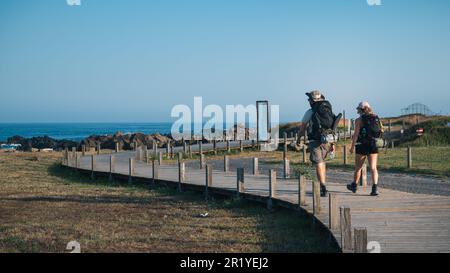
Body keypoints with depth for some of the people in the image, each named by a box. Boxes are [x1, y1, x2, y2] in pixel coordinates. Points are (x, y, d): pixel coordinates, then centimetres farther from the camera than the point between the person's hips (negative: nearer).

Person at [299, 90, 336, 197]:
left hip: (315, 142, -5)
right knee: (322, 163, 20)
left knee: (319, 165, -5)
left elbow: (302, 128, 1)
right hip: (327, 142, 6)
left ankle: (323, 189, -13)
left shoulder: (310, 112, -5)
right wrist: (333, 144, 15)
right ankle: (323, 187, 25)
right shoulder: (329, 111, 10)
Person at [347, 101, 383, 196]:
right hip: (373, 145, 3)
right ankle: (375, 187, -17)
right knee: (373, 167, -1)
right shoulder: (376, 118, 7)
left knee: (358, 167, 13)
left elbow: (356, 134, -11)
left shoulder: (359, 120, -6)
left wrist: (352, 147, -8)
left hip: (362, 145, -3)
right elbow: (381, 131, 9)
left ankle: (354, 186, 30)